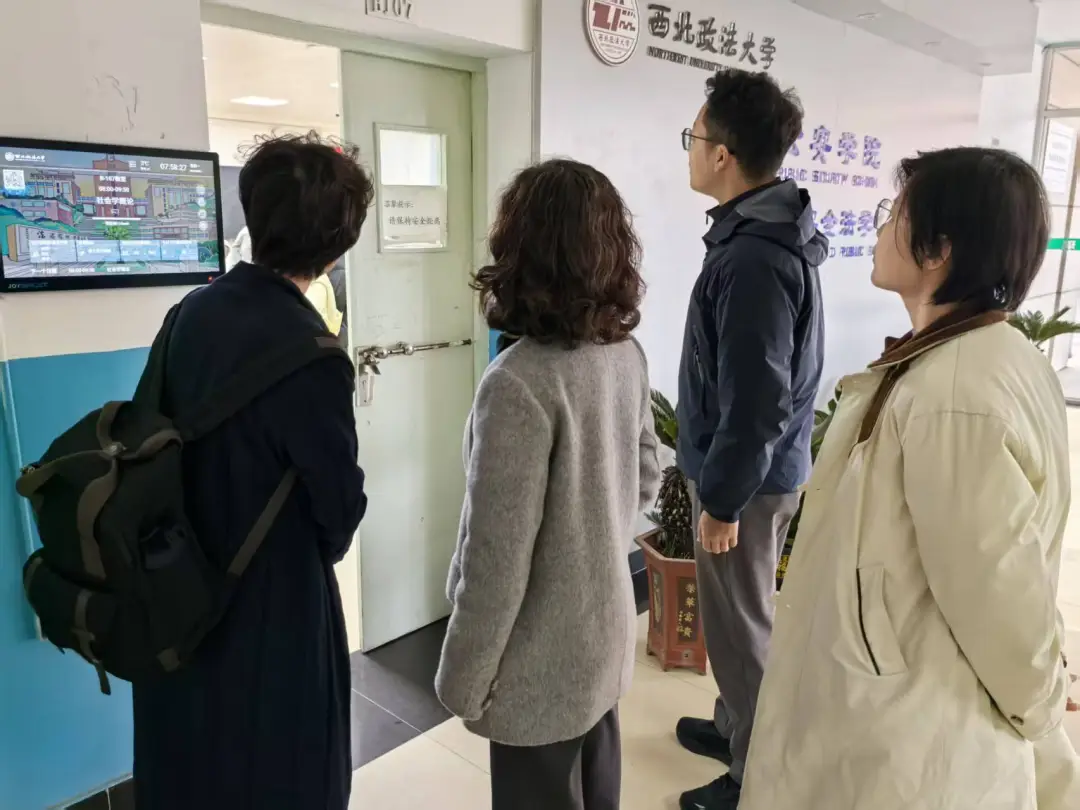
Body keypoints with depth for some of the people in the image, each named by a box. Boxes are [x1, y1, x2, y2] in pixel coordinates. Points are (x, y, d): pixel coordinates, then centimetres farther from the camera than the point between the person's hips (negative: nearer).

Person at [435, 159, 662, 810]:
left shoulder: (520, 382, -28)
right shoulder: (626, 353, -4)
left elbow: (498, 555, -24)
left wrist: (464, 678, -10)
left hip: (543, 658, -7)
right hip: (607, 625, 7)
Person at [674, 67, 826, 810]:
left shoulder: (754, 257, -25)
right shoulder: (769, 234, 7)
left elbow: (756, 402, -26)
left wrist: (722, 500, -17)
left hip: (746, 478, -10)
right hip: (763, 468, 10)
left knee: (741, 629, 7)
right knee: (740, 618, 23)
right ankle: (736, 728, 43)